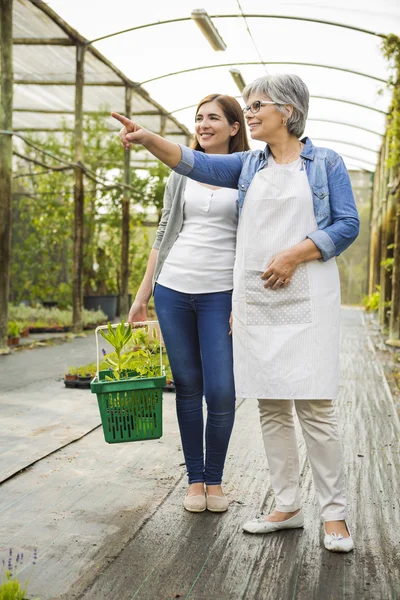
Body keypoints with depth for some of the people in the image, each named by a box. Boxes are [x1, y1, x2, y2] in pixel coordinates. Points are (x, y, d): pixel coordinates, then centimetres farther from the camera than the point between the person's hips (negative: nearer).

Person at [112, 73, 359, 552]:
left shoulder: (325, 163, 5)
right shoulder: (249, 165, 15)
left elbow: (347, 225, -1)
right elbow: (197, 163, 1)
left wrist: (295, 254, -14)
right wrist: (149, 139, -16)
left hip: (305, 297, -4)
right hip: (254, 298, 5)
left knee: (313, 405, -8)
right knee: (270, 405, 6)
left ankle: (334, 513, 3)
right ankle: (287, 507, 17)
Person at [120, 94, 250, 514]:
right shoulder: (182, 172, 12)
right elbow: (164, 232, 14)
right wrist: (142, 294, 10)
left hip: (221, 294, -3)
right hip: (173, 290, 3)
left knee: (220, 392, -6)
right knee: (187, 387, 7)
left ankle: (215, 480, 13)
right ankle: (194, 479, 19)